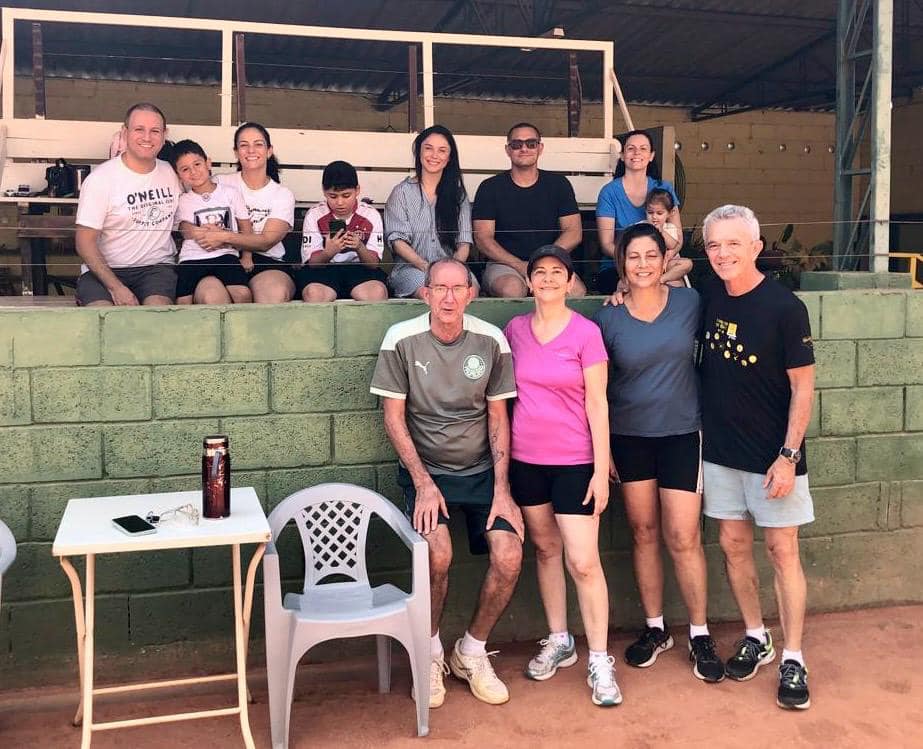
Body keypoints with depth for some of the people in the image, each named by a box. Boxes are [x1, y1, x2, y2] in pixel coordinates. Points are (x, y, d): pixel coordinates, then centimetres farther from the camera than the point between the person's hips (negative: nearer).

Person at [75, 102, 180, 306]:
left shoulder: (172, 173, 9)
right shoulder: (100, 178, -4)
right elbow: (85, 243, -7)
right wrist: (116, 288, -19)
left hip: (157, 267, 2)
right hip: (104, 269, -2)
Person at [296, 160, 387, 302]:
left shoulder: (371, 215, -2)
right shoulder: (314, 215, -3)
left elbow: (373, 263, -4)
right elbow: (312, 262, -6)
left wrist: (360, 248, -27)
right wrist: (328, 253, -29)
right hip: (323, 269, 0)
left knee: (377, 293, -33)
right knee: (314, 294, -35)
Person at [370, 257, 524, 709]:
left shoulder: (491, 340, -4)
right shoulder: (402, 340, -8)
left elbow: (498, 417, 1)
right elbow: (394, 417, -6)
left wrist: (501, 489, -6)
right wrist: (423, 483, -13)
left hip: (481, 470, 2)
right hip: (425, 468, -2)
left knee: (509, 557, -17)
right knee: (438, 554, -27)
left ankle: (471, 653, 9)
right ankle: (431, 653, 1)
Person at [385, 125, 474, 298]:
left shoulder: (458, 194, 16)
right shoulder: (402, 192, 10)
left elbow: (464, 242, 7)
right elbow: (398, 241, -1)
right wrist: (425, 266, -18)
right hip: (411, 267, -2)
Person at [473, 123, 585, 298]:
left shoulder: (558, 184, 9)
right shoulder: (490, 187, 4)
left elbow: (574, 232, 4)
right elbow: (483, 238, -3)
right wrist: (520, 266, -16)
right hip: (504, 264, -2)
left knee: (577, 290, -28)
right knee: (512, 289, -37)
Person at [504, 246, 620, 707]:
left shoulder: (586, 333, -8)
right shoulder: (516, 329, 4)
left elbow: (597, 404, -8)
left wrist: (601, 469, -11)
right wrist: (503, 455, 9)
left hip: (574, 461, -4)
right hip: (526, 459, 4)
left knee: (583, 562, -5)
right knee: (545, 549, 15)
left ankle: (599, 660, 8)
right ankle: (558, 641, 30)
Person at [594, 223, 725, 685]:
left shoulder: (690, 303, -3)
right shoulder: (608, 318, -2)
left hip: (681, 433, -1)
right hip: (629, 437, 1)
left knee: (683, 538, -1)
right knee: (644, 533, 10)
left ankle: (699, 636, 14)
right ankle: (655, 629, 25)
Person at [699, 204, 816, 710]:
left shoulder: (784, 308, -14)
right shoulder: (708, 297, 0)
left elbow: (802, 387, -11)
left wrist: (788, 456, -15)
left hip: (772, 454, -5)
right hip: (719, 449, 5)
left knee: (781, 551, 2)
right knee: (733, 545, 11)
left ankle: (793, 658, 12)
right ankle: (756, 637, 28)